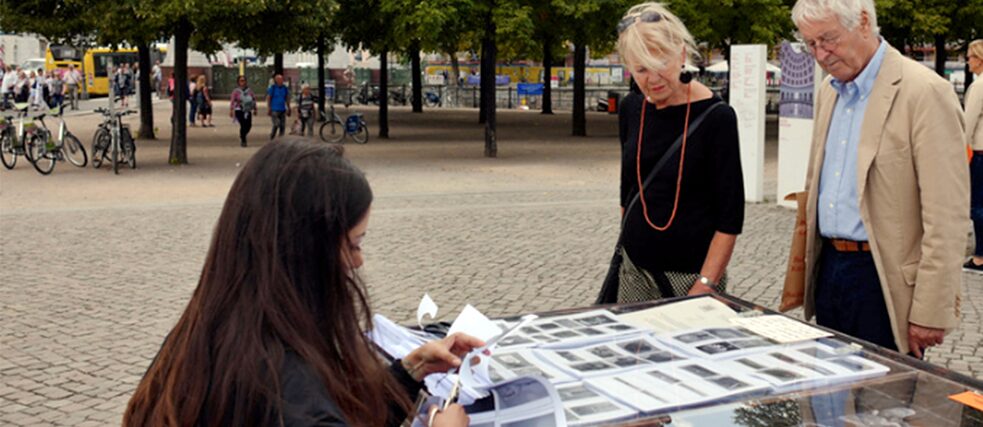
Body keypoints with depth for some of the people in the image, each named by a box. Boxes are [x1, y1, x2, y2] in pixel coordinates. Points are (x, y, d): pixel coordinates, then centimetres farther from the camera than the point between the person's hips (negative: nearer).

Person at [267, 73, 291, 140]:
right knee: (276, 125, -14)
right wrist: (268, 109, -9)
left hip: (282, 110, 5)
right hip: (274, 110, -5)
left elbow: (287, 99, 15)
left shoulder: (285, 88, 7)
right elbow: (268, 99, -4)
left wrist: (288, 109, 14)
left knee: (282, 126, 1)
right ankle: (271, 138, 3)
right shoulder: (272, 88, -6)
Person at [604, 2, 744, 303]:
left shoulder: (715, 117, -13)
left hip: (688, 273, -4)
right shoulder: (631, 110, 3)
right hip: (634, 268, 5)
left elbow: (730, 216, -13)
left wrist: (704, 287, -18)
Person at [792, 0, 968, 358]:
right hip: (828, 269, 7)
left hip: (884, 281, -7)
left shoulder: (925, 92, -15)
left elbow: (947, 217, -16)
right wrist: (806, 265, 15)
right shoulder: (828, 92, 11)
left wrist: (930, 314, -17)